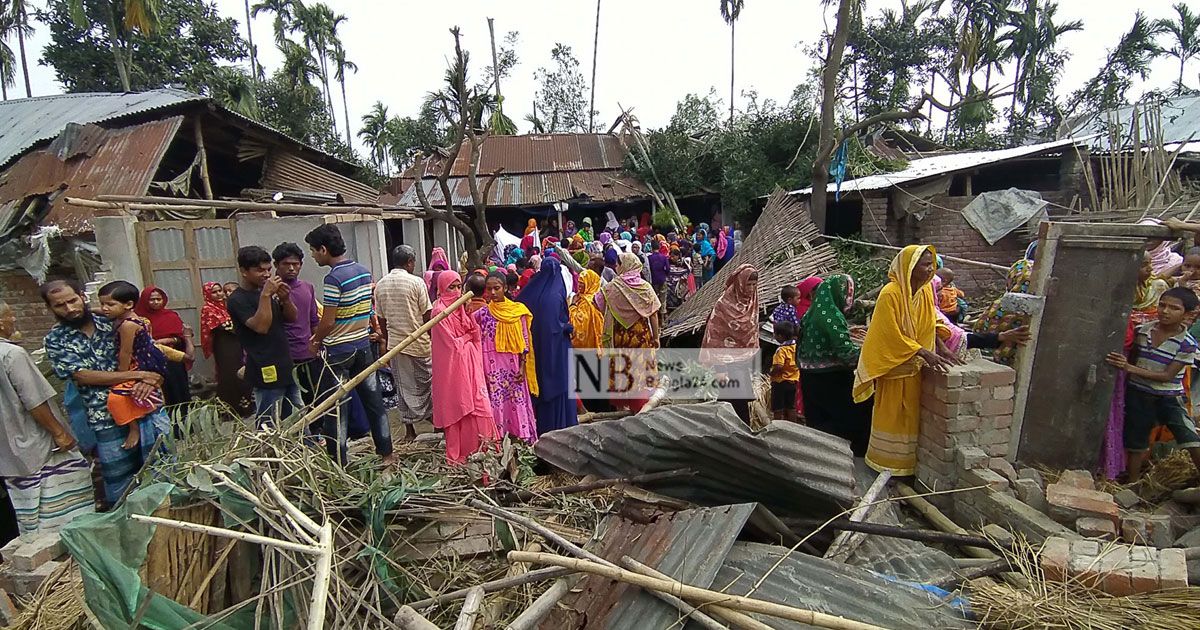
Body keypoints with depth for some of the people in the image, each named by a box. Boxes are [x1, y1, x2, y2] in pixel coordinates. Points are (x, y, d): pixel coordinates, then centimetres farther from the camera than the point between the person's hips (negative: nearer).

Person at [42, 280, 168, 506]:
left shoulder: (114, 323, 4)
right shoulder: (55, 339, 1)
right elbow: (83, 375, -11)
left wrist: (148, 380, -16)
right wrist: (138, 374, -16)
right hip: (106, 420, -1)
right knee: (119, 484, 10)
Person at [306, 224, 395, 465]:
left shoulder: (334, 278, -19)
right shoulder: (364, 271, 5)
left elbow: (327, 321, -18)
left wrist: (316, 341, 2)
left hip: (338, 351, -7)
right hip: (363, 345, 7)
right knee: (373, 400, 12)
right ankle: (386, 452, 20)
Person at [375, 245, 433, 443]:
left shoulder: (380, 285, 3)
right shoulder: (416, 282, -11)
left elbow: (382, 318, 9)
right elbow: (427, 316, -10)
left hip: (395, 343, 4)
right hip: (419, 343, -4)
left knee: (404, 387, 12)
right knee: (426, 383, 11)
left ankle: (409, 430, 18)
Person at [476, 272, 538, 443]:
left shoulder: (518, 310, 1)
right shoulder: (482, 313, 3)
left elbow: (524, 340, 2)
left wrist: (522, 366, -2)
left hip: (513, 365, 0)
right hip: (492, 366, 0)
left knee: (517, 402, 3)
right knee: (496, 403, 2)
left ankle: (523, 438, 13)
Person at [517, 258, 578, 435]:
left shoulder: (532, 293, 0)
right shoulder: (555, 296, -18)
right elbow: (556, 324, -19)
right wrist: (569, 327, -3)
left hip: (537, 346, 6)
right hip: (556, 346, -6)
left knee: (542, 380, 15)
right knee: (558, 383, 4)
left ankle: (541, 426, 24)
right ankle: (561, 424, 10)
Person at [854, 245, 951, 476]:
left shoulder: (926, 290, 1)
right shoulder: (891, 294, -21)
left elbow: (930, 324, 14)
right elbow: (893, 336, -21)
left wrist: (940, 350, 1)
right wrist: (924, 353, -25)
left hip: (915, 367, 6)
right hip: (894, 367, -6)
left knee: (911, 415, 15)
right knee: (891, 415, 7)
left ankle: (908, 461, 29)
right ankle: (887, 461, 22)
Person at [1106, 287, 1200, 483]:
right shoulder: (1142, 331, -4)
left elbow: (1167, 376, -18)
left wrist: (1130, 369, -27)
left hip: (1169, 398, -2)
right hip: (1138, 395, 2)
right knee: (1136, 445, 11)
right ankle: (1132, 484, 26)